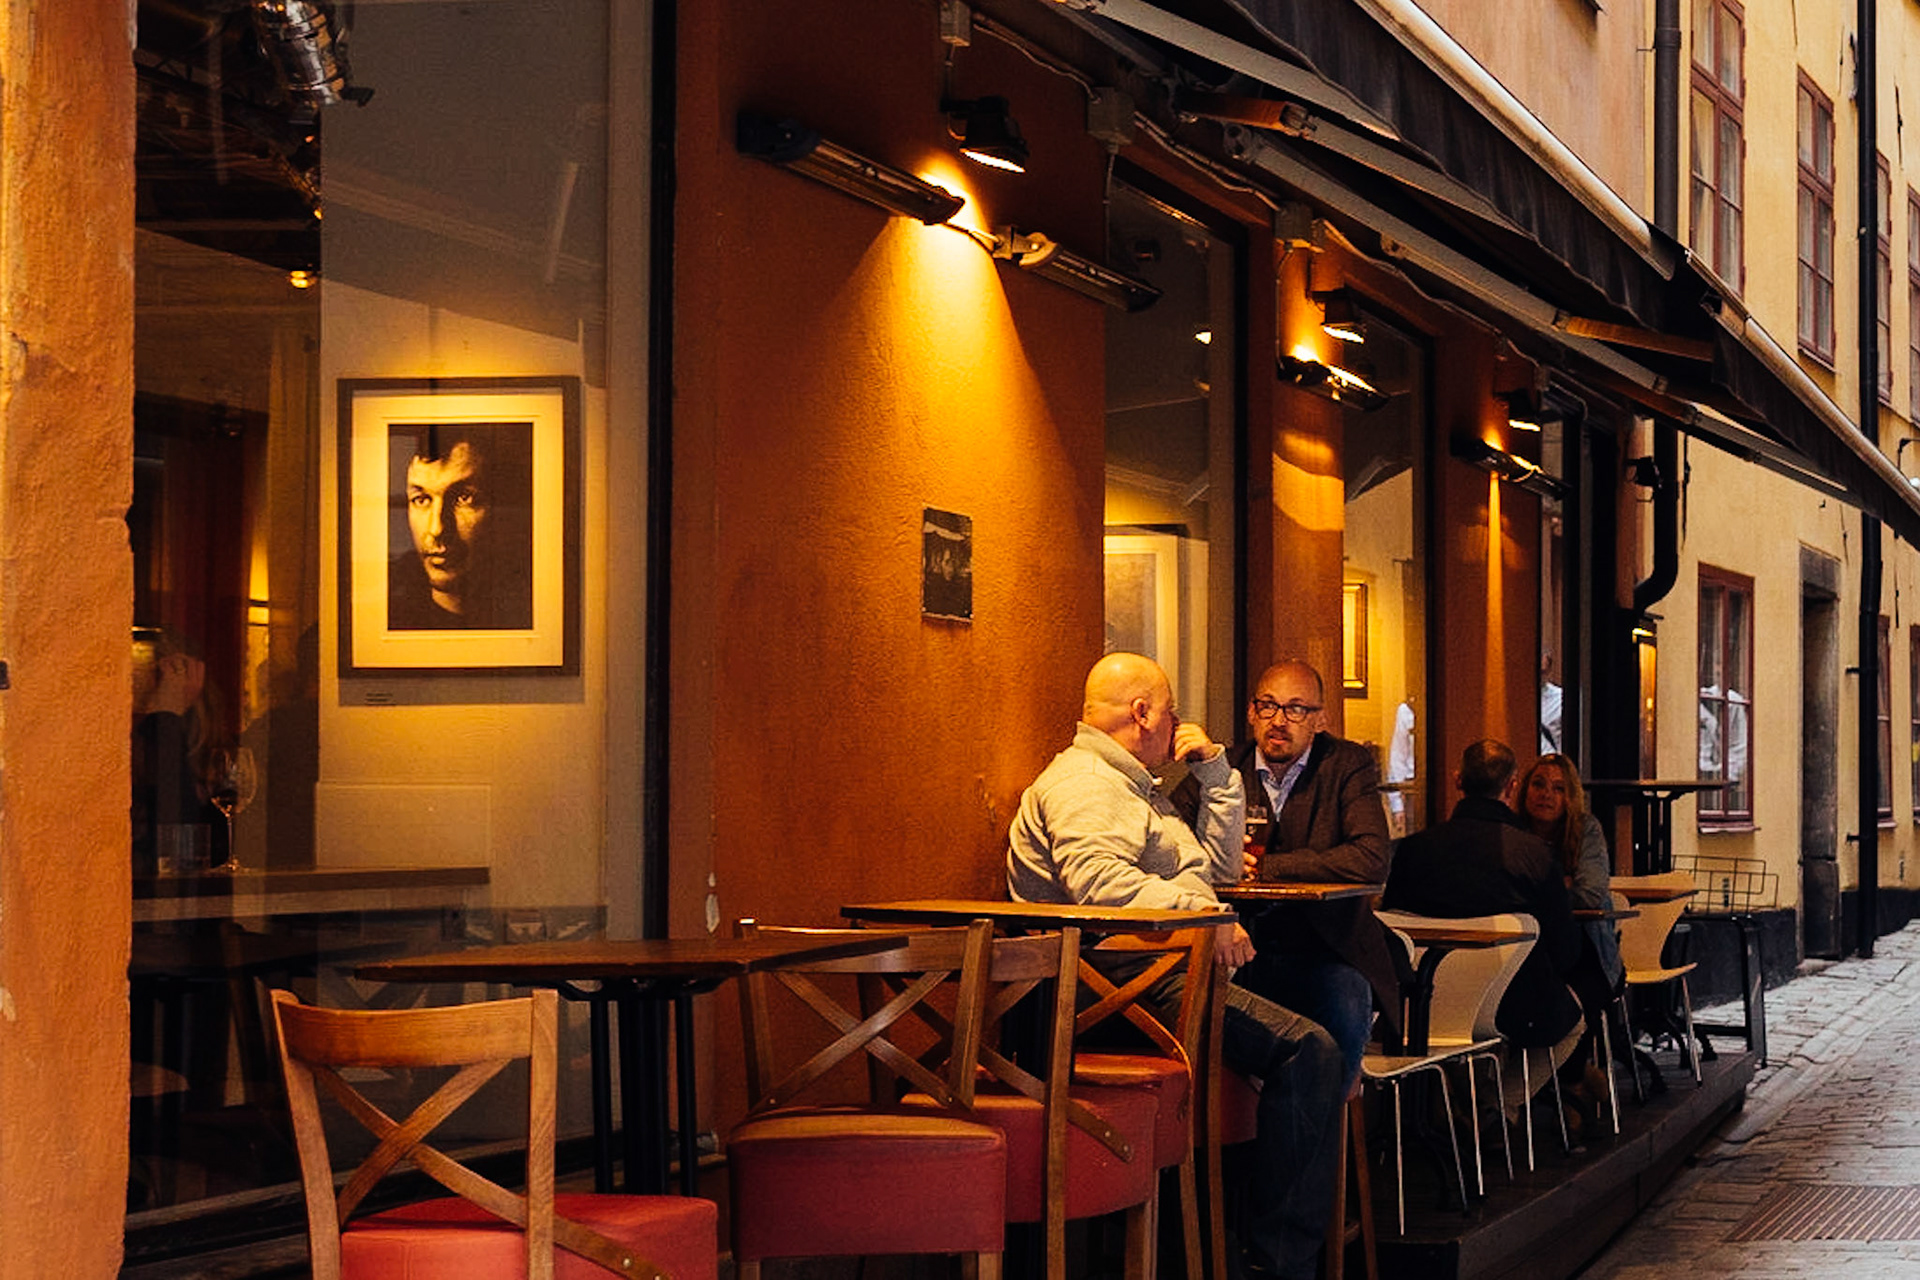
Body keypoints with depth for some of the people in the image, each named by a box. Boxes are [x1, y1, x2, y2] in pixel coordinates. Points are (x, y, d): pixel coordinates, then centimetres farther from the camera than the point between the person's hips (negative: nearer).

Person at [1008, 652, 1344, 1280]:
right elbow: (1097, 879, -25)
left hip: (1161, 973, 11)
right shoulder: (1081, 782, -6)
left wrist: (1215, 773, 23)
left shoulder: (1133, 786, 30)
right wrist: (1207, 917, -27)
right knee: (1306, 1050, -24)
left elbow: (1217, 864, 33)